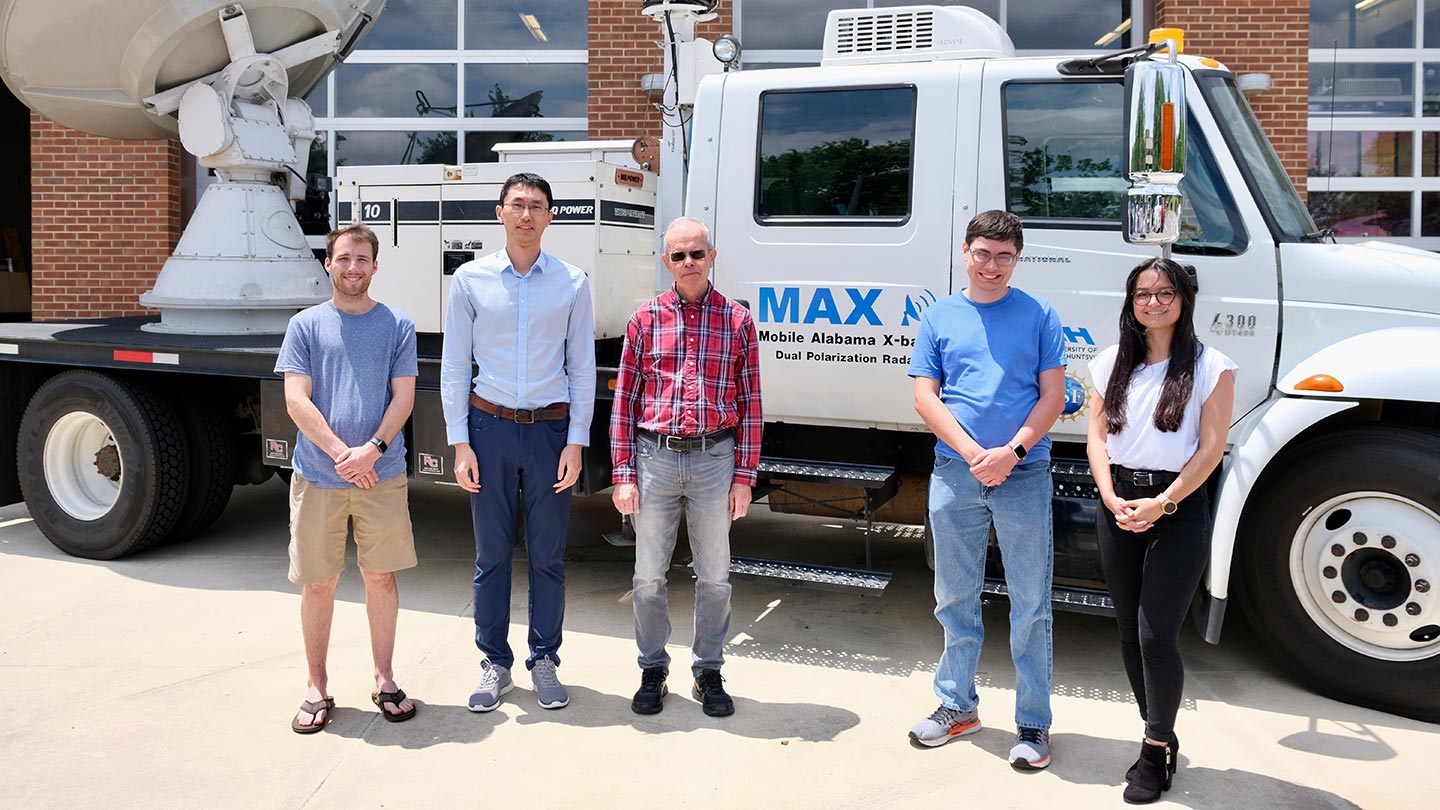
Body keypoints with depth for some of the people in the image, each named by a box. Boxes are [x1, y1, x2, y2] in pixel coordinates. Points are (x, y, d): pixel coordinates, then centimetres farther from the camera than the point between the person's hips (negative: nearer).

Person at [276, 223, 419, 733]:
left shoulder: (397, 325, 5)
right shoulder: (306, 325, 4)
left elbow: (403, 398, 0)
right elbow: (296, 400, -3)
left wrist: (371, 450, -15)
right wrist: (341, 453, -15)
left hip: (383, 477, 0)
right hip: (317, 477, 0)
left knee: (381, 576, 8)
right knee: (318, 583, 7)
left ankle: (385, 680, 22)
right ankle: (317, 688, 20)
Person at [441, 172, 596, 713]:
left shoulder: (572, 283, 3)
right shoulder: (471, 279, 2)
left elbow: (582, 367, 4)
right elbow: (454, 364, 3)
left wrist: (576, 442, -2)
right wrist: (460, 443, -2)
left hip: (550, 429, 0)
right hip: (489, 425, 0)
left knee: (548, 555, 7)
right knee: (492, 553, 6)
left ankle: (545, 662, 21)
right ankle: (495, 663, 19)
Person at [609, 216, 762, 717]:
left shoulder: (737, 320, 2)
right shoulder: (645, 319, 3)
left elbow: (749, 403, 3)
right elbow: (625, 399, 3)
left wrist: (744, 476, -1)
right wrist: (623, 474, -2)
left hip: (715, 459, 0)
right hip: (655, 456, 0)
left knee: (715, 577, 9)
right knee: (648, 576, 8)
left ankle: (708, 672, 26)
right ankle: (653, 671, 26)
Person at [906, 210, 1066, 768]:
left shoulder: (1039, 315, 3)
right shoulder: (939, 318, 7)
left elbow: (1052, 396, 0)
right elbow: (925, 397, 2)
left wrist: (1011, 452, -14)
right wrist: (972, 453, -11)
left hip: (1024, 474, -2)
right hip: (954, 473, 2)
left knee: (1030, 603, 3)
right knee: (954, 597, 12)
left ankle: (1033, 723, 14)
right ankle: (957, 705, 28)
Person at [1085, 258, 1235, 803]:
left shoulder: (1210, 367, -3)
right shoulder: (1113, 363, 9)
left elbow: (1211, 447, -7)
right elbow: (1097, 436, 6)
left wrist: (1163, 503, -15)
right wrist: (1112, 499, -8)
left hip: (1178, 510, -4)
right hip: (1118, 507, 5)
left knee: (1157, 636, -8)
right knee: (1130, 632, 10)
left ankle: (1156, 750, 11)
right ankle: (1160, 738, 27)